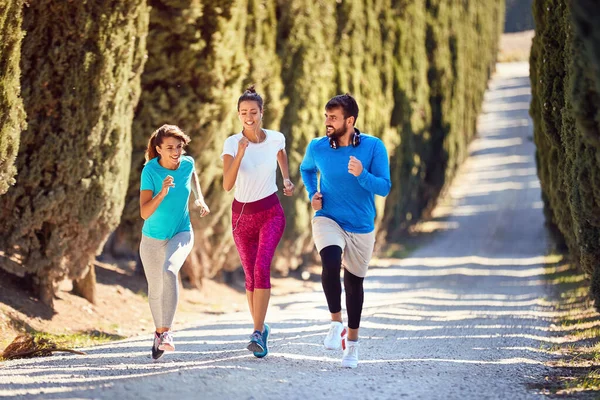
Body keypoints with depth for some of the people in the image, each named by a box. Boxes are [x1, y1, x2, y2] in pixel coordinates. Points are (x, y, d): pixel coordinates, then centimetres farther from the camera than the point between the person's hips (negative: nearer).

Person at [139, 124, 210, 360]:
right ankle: (159, 332, 40)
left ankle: (166, 332, -31)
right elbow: (145, 213, -26)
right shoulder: (150, 171, -20)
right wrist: (162, 192, -40)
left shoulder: (187, 163, -11)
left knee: (169, 271, -30)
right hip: (153, 238, 0)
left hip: (181, 234, 0)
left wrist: (200, 199, 11)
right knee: (155, 289, 12)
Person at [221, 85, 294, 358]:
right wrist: (240, 154, -33)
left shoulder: (276, 139, -6)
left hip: (271, 212, -1)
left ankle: (257, 333, -24)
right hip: (242, 214, 1)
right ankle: (261, 328, 28)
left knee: (262, 267, -21)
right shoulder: (232, 143, -11)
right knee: (250, 277, 8)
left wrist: (287, 180, 6)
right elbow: (227, 185, -23)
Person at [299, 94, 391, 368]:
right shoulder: (317, 147, -5)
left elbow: (384, 187, -13)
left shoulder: (373, 147, -11)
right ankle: (336, 324, -14)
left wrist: (362, 175, -31)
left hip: (361, 227, 1)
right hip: (328, 220, -1)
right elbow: (306, 169, 18)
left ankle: (352, 340, 33)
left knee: (354, 283, 12)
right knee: (331, 263, -30)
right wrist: (312, 194, 1)